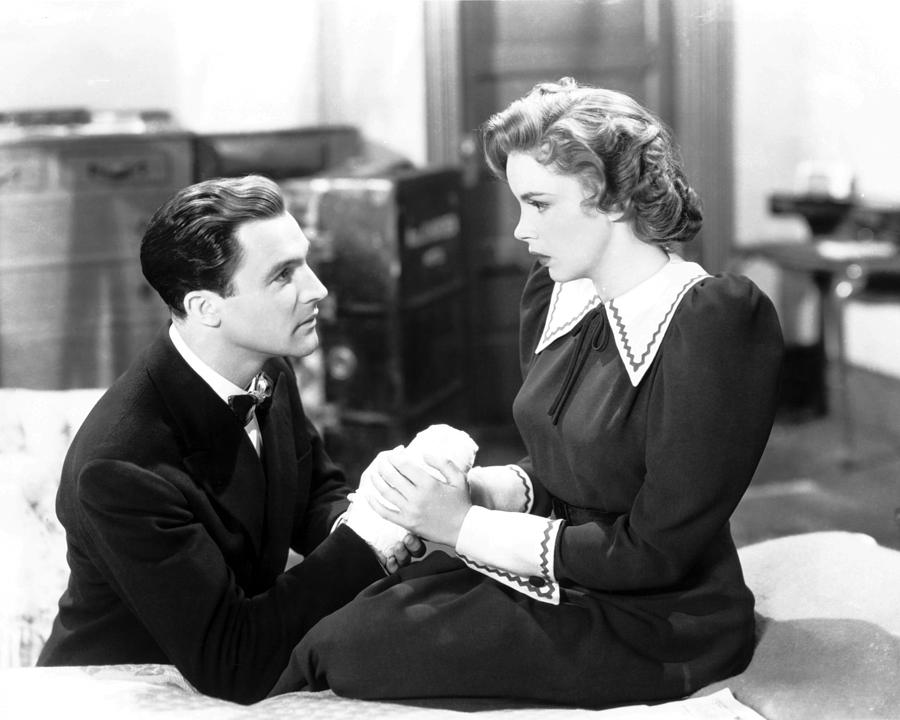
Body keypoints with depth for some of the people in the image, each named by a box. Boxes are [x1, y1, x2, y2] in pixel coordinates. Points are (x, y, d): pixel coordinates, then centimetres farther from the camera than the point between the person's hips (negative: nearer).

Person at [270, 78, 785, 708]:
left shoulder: (718, 321, -20)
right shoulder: (558, 293, 5)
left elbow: (655, 553, -20)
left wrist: (465, 525, -18)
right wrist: (470, 488, -6)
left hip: (650, 629, -7)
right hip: (545, 578, 7)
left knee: (338, 651, -16)